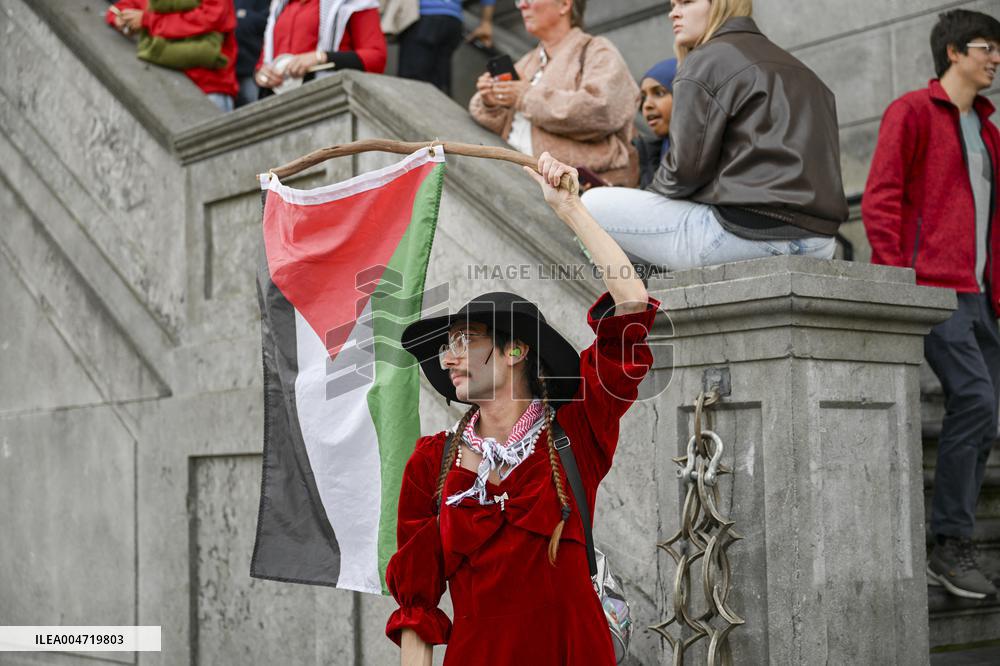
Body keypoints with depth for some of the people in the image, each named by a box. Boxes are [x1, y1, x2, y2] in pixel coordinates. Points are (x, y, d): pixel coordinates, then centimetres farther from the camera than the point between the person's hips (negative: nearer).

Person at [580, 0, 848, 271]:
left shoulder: (707, 61, -2)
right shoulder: (798, 69, 24)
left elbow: (687, 166, -10)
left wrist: (649, 194, 12)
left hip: (745, 232, -9)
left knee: (593, 205, 1)